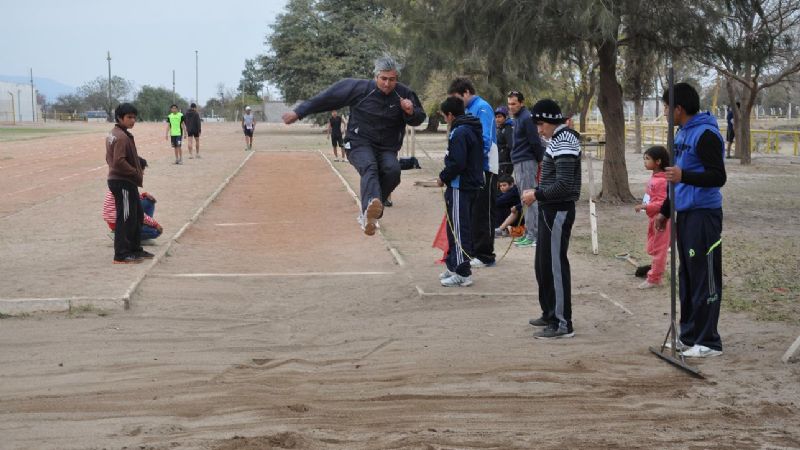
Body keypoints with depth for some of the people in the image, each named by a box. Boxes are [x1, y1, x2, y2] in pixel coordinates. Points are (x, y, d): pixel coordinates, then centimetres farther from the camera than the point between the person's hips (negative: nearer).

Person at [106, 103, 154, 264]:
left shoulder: (114, 134, 13)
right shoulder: (122, 137, -19)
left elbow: (111, 158, 18)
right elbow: (119, 161, -26)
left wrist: (137, 172, 12)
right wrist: (136, 173, -15)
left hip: (123, 181, 11)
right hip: (123, 183, -11)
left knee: (137, 214, 19)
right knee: (125, 218, -5)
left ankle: (135, 249, 28)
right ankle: (121, 255, 0)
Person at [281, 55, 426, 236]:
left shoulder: (404, 94, -1)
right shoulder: (359, 88, -8)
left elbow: (419, 119, 11)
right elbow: (326, 98, 0)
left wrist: (411, 112, -14)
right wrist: (298, 113, 2)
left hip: (387, 149, 3)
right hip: (359, 144, -3)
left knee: (393, 170, -30)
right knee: (369, 167, -35)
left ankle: (368, 215, -25)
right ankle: (370, 210, -63)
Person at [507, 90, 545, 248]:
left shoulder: (526, 118, -15)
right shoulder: (518, 118, 16)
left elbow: (535, 142, -17)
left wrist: (540, 160, -11)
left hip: (526, 163, -10)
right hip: (519, 163, 10)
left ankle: (533, 234, -8)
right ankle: (529, 232, 18)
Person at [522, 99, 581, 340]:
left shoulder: (564, 142, -17)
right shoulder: (557, 140, 15)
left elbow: (564, 184, -24)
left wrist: (537, 195, -15)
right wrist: (537, 192, 10)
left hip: (558, 211, -11)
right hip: (551, 210, 11)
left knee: (555, 266, -6)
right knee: (543, 264, 18)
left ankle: (563, 323, -1)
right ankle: (550, 313, 30)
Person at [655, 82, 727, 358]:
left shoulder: (706, 135, -15)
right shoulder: (681, 134, 16)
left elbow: (718, 177, -20)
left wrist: (684, 176, -33)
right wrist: (665, 211, 27)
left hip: (703, 215, -10)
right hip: (684, 214, 10)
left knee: (705, 280, -5)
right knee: (686, 277, 14)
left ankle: (708, 342, 1)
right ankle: (689, 335, 23)